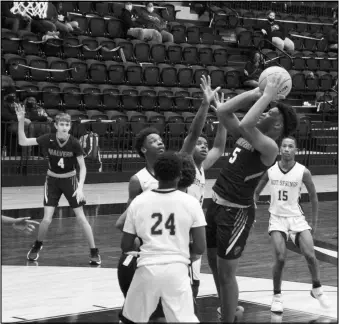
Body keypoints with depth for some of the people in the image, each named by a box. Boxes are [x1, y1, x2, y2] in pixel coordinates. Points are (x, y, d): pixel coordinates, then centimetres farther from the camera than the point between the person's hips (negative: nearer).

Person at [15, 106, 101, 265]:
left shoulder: (74, 143, -19)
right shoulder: (48, 139, -16)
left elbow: (82, 167, -11)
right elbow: (23, 142, -13)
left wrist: (80, 187, -23)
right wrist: (21, 121, -24)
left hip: (70, 180, -1)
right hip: (52, 180, 1)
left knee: (81, 218, -4)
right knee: (46, 219, -6)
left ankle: (94, 252, 7)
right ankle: (37, 246, 23)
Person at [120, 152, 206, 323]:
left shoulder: (138, 202, 3)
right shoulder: (190, 202, 0)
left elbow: (126, 246, 8)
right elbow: (200, 248, -1)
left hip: (147, 269, 1)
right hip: (177, 269, -1)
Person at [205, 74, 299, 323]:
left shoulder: (269, 147, -18)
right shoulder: (246, 136, 7)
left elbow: (246, 124, -35)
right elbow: (223, 112, 3)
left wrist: (268, 95, -28)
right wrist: (256, 93, -1)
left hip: (236, 212, -9)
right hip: (217, 205, 9)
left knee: (226, 273, -2)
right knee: (215, 266, 21)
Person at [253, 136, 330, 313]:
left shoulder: (303, 172, -8)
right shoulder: (270, 169, -4)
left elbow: (313, 196, 4)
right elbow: (256, 192, 10)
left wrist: (314, 223, 6)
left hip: (297, 218, 0)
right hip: (277, 218, 0)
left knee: (310, 255, -10)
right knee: (280, 258, -14)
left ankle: (317, 288, 17)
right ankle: (277, 296, 4)